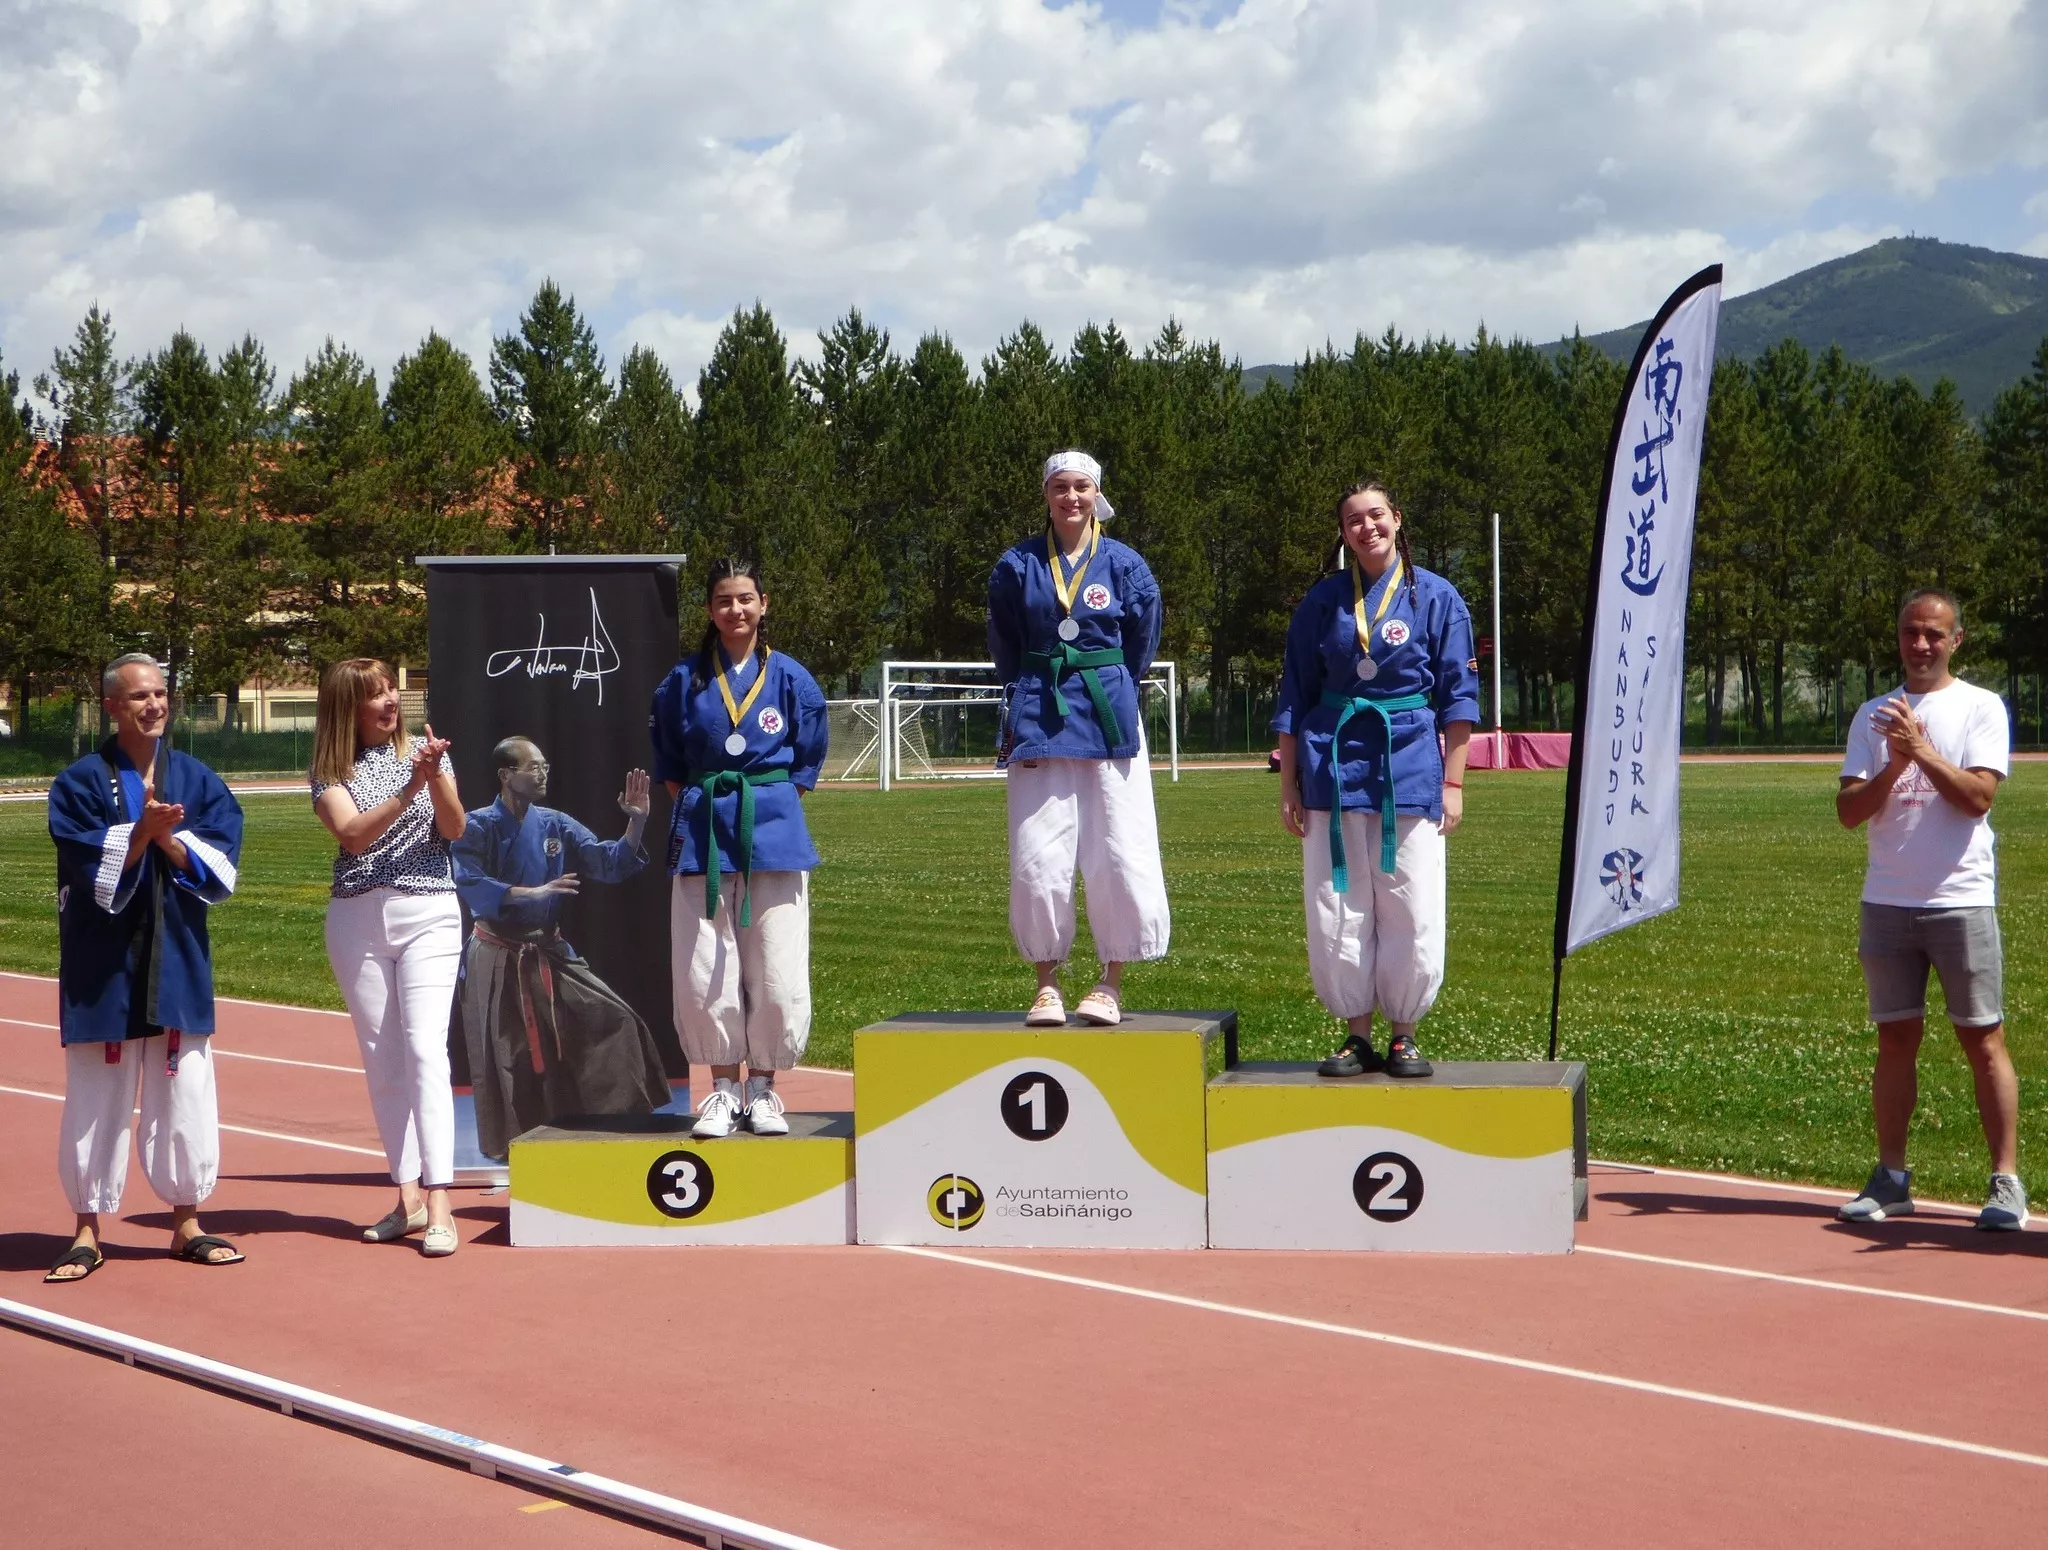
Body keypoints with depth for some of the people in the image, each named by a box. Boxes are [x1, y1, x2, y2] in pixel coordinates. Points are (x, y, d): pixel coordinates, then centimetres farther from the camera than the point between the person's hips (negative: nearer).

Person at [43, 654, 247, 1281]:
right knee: (97, 1098, 2)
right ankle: (88, 1232, 13)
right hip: (104, 963, -3)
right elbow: (93, 875, -12)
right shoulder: (82, 782, -3)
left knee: (185, 1091, 6)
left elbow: (219, 865, -2)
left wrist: (168, 838, -17)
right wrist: (141, 833, -25)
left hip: (178, 958, 3)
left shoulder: (196, 779, 6)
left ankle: (186, 1222, 18)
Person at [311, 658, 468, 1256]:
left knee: (425, 1049, -13)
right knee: (382, 1060, 4)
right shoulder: (331, 770, 4)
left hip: (428, 913, -2)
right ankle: (408, 1196, 11)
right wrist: (409, 789, -22)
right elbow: (353, 835, -11)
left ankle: (438, 1203, -18)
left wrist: (436, 775, -18)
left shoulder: (424, 750, 6)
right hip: (357, 918, 2)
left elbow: (454, 830, -2)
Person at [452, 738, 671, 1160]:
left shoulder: (556, 826, 5)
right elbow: (468, 884, -22)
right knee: (507, 1057, -2)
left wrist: (637, 823, -13)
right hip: (497, 958, -4)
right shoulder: (479, 827, -8)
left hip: (548, 953, 4)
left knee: (613, 1020, -6)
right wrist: (532, 893, -29)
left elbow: (610, 863, 2)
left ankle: (618, 1122, 4)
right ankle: (511, 1147, 13)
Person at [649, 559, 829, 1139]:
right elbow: (668, 762, 17)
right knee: (704, 973, -1)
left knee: (778, 974, -4)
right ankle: (723, 1087, 12)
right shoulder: (686, 680, 7)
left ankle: (762, 1088, 10)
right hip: (702, 833, 1)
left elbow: (807, 763, 13)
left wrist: (768, 808, 6)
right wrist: (699, 810, 8)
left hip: (774, 834, -1)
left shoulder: (790, 677, 5)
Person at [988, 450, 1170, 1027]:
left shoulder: (1123, 563, 3)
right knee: (1037, 859, -3)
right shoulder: (1017, 565, 5)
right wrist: (1027, 698, 12)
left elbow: (1142, 638, 13)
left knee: (1120, 855, -4)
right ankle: (1047, 983, 7)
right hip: (1037, 716, 1)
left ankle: (1111, 984, 6)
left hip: (1109, 717, 0)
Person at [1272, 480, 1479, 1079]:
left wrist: (1453, 783, -2)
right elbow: (1294, 695, 10)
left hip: (1409, 766, -1)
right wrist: (1289, 784, 6)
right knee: (1336, 912, 2)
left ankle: (1403, 1036, 10)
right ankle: (1356, 1034, 12)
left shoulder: (1435, 597, 3)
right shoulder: (1323, 601, 7)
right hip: (1333, 765, 2)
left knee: (1412, 912, -1)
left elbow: (1458, 694, 3)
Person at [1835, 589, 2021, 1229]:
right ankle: (1891, 1178, 12)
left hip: (1961, 900, -3)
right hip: (1887, 903, 3)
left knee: (1984, 1039, -3)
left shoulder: (1981, 707, 1)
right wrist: (1893, 769, -12)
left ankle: (2007, 1182, 1)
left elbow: (1978, 796, -11)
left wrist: (1921, 750, -20)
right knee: (1895, 1038, 6)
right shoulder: (1873, 715, 11)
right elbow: (1848, 810, 4)